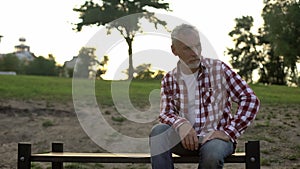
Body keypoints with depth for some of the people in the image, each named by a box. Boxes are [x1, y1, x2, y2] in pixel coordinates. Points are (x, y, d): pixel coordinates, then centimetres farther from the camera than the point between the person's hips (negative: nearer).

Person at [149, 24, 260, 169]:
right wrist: (180, 123, -25)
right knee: (159, 131, -27)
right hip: (186, 138, 3)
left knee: (212, 152, -37)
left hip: (215, 136, -2)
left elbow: (250, 100, -7)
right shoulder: (169, 80, 6)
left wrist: (229, 132, -15)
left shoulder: (219, 69, -3)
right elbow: (166, 114, 0)